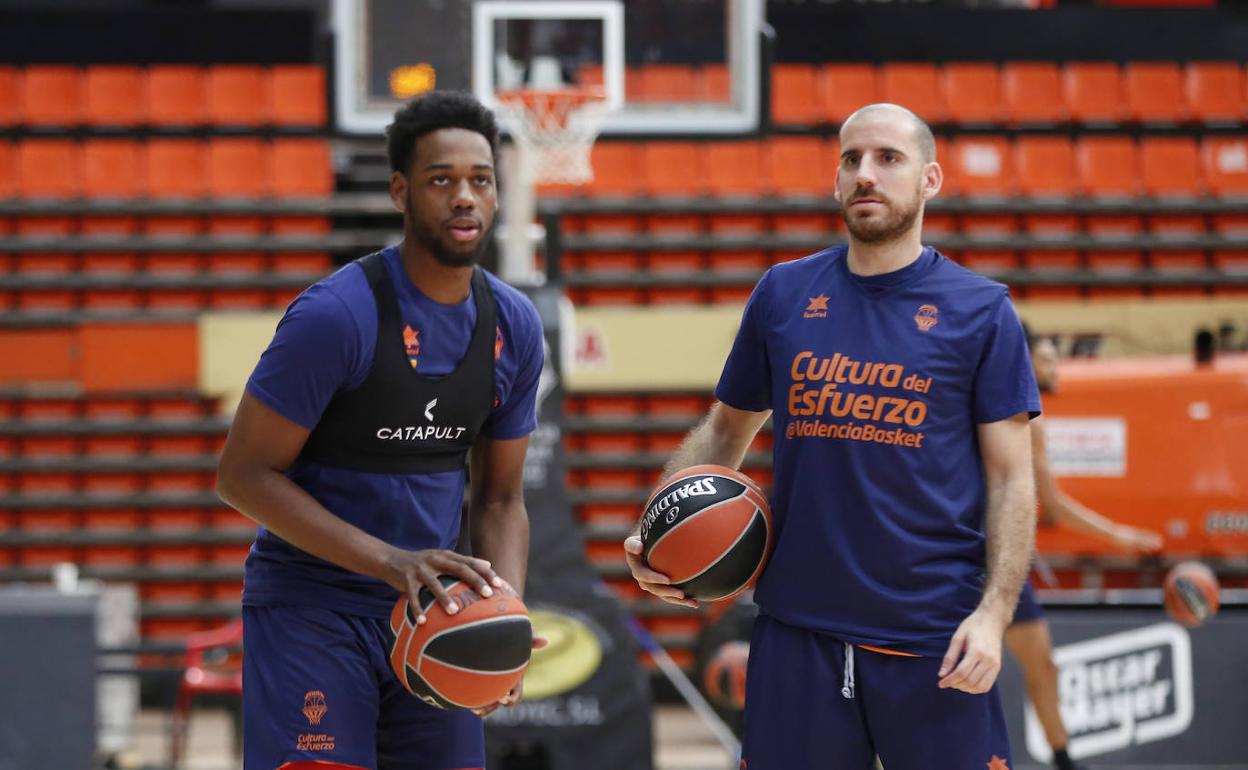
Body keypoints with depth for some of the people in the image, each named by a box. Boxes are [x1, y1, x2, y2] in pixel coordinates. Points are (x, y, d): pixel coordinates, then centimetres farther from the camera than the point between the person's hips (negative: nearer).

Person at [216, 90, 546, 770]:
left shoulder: (513, 326, 4)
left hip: (433, 613, 6)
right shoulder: (337, 314, -16)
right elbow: (242, 474, -15)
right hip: (311, 609, -6)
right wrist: (391, 562, -23)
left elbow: (499, 498, 12)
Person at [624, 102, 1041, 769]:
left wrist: (994, 612, -13)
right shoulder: (782, 293, 9)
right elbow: (725, 430, 17)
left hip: (934, 641, -2)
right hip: (797, 631, 2)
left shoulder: (981, 310, 1)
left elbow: (1010, 478, -1)